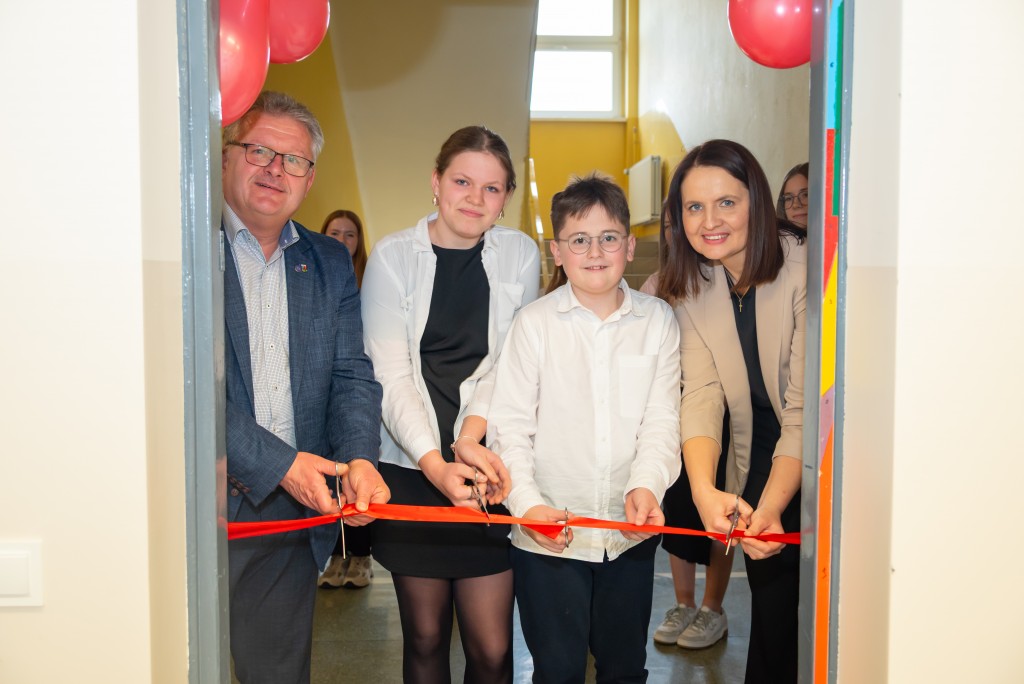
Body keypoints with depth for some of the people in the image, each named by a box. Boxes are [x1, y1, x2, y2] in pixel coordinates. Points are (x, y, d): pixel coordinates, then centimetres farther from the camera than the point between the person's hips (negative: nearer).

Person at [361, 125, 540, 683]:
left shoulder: (519, 254, 5)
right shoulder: (392, 256, 0)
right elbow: (391, 375, -7)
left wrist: (470, 437, -16)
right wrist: (435, 463, -20)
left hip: (487, 467, 1)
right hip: (410, 468, 0)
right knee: (424, 636, 11)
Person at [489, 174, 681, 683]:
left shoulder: (658, 321, 1)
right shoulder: (535, 322, -5)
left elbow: (662, 421, -3)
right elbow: (510, 426, -6)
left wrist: (646, 486, -20)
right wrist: (528, 504, -19)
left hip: (630, 532, 2)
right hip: (548, 535, -2)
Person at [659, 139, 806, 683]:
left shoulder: (804, 270, -21)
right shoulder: (690, 286, -5)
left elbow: (806, 410, -24)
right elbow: (701, 393, -15)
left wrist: (772, 506, -36)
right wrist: (704, 489, -32)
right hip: (758, 470, 4)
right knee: (770, 622, 10)